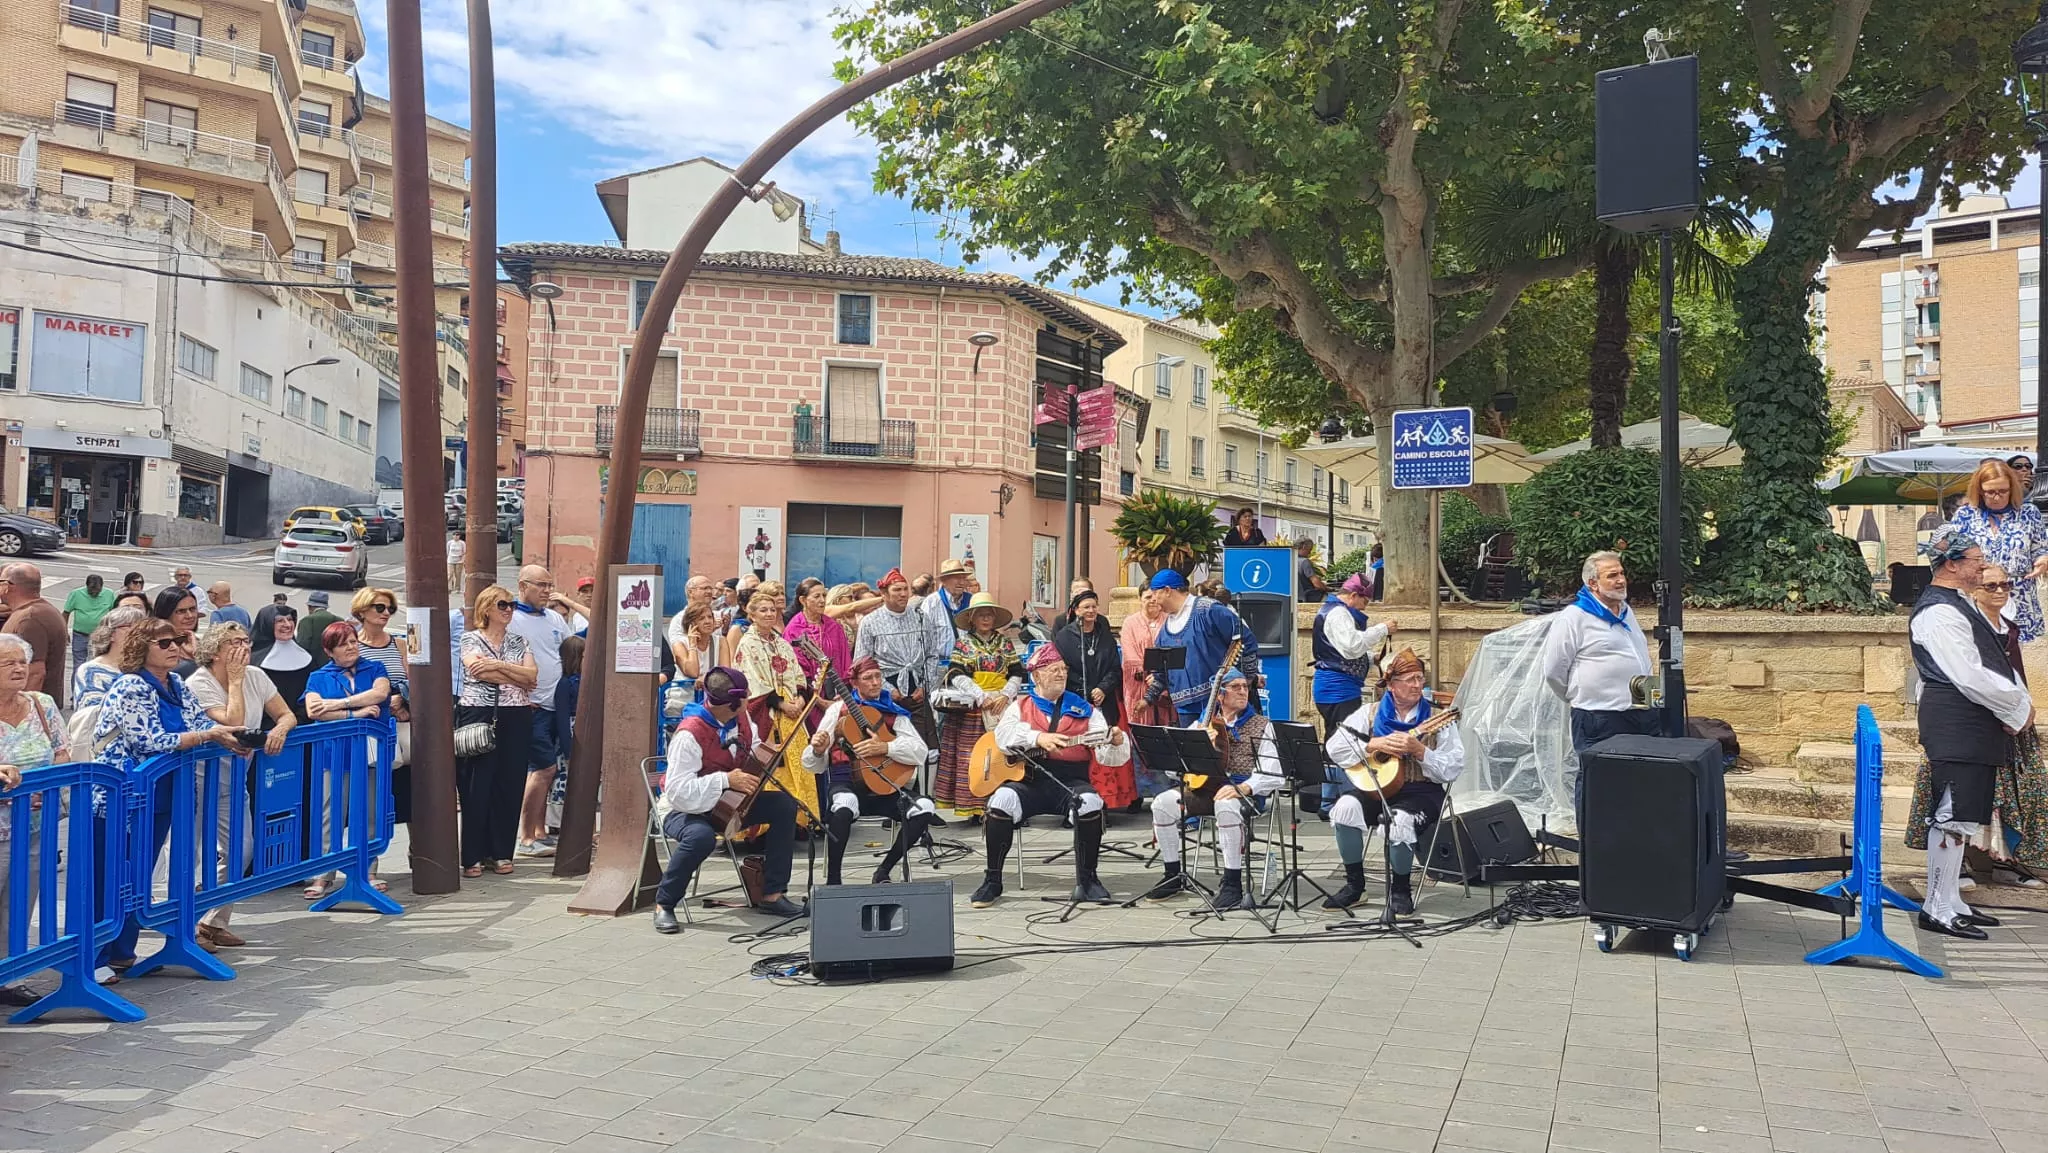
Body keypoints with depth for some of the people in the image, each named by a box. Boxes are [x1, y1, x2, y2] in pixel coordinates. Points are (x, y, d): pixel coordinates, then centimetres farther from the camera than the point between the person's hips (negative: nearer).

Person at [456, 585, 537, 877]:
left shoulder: (518, 641, 15)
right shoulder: (470, 638, 4)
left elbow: (533, 674, 0)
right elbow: (478, 670, -13)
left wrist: (498, 665, -11)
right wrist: (519, 679, -8)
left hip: (514, 720, 4)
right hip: (478, 716, -3)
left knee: (509, 786, 3)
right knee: (476, 787, -4)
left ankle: (501, 853, 11)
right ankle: (473, 856, 2)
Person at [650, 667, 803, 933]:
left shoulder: (740, 717, -5)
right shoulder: (690, 734, -29)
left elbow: (752, 747, 17)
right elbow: (677, 791, -32)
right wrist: (726, 780, -33)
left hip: (728, 802, 8)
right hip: (683, 807, -8)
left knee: (784, 805, -7)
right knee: (701, 836, -41)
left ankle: (772, 894, 0)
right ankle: (663, 905, -17)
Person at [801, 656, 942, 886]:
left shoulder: (893, 712, 13)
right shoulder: (838, 710, 7)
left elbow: (920, 752, -2)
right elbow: (814, 767, 6)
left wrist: (883, 748, -17)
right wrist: (817, 750, -19)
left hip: (885, 785, 3)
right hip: (846, 782, -3)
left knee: (924, 808, -23)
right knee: (844, 805, -38)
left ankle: (884, 871, -4)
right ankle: (832, 880, -21)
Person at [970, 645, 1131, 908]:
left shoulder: (1084, 709, 13)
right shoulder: (1021, 706, 14)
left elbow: (1107, 756, 3)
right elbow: (1004, 734, -9)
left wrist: (1116, 742, -21)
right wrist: (1038, 738, -25)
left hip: (1070, 781, 0)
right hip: (1028, 781, 0)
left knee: (1090, 802, -32)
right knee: (1002, 801, -30)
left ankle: (1087, 879, -13)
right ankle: (992, 881, -13)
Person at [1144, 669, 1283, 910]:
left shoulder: (1261, 725, 9)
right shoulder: (1203, 724, 19)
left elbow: (1272, 772, -4)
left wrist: (1242, 788, -21)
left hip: (1246, 792, -4)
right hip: (1205, 786, 4)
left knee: (1226, 806, -39)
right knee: (1163, 803, -19)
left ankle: (1233, 884, -29)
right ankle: (1173, 875, -2)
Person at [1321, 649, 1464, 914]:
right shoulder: (1371, 713, 5)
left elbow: (1453, 769, -8)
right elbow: (1333, 748, -4)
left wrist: (1420, 751, -22)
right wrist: (1375, 745, -16)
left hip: (1421, 791, -2)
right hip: (1376, 786, 3)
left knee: (1401, 822, -34)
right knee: (1345, 807, -27)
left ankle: (1401, 887, -4)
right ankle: (1355, 884, -8)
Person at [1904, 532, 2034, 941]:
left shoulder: (1962, 604, 17)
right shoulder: (1939, 612, -16)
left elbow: (1998, 662, 19)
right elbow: (1970, 677, -21)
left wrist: (2021, 700, 3)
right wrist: (2017, 707, -9)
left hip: (1978, 724, 11)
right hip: (1955, 726, -11)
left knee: (1962, 815, 15)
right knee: (1952, 815, -6)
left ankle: (1950, 901, 24)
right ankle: (1938, 909, 1)